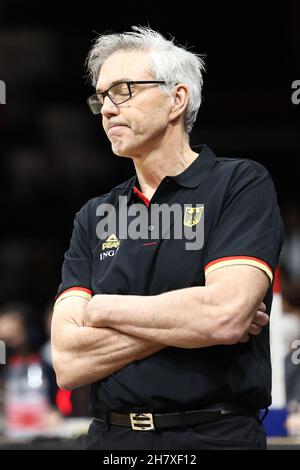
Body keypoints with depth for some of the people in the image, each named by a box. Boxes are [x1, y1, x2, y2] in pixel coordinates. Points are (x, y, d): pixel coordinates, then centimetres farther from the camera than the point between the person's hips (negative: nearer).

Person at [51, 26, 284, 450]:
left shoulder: (242, 184, -4)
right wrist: (192, 319, -13)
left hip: (216, 435, -4)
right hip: (110, 436, 4)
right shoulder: (94, 218, 7)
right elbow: (68, 362, -4)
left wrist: (104, 308, -8)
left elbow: (225, 313, -21)